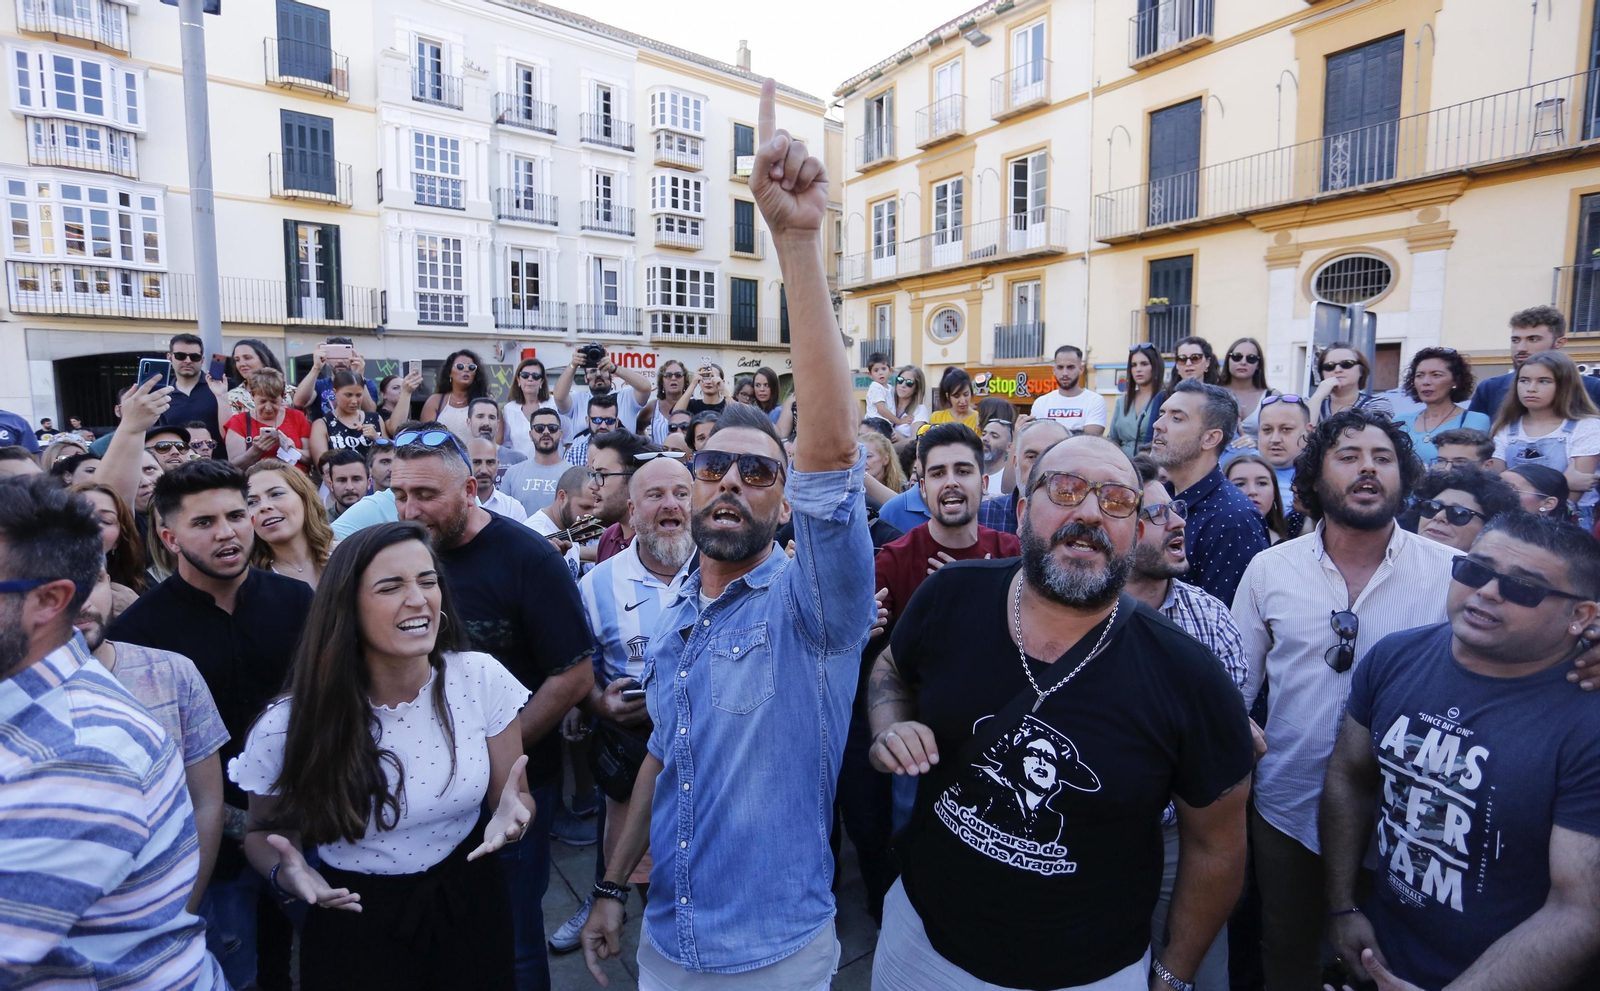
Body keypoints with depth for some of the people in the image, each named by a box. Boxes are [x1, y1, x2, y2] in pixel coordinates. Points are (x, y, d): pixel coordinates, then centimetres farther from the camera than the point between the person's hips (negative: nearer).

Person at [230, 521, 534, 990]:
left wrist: (510, 816, -27)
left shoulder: (482, 679, -16)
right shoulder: (289, 727, -18)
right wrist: (286, 873, -21)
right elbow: (264, 832, 0)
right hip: (356, 929, -1)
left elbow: (515, 797, -5)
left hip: (471, 910, 2)